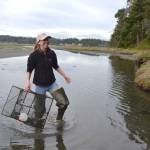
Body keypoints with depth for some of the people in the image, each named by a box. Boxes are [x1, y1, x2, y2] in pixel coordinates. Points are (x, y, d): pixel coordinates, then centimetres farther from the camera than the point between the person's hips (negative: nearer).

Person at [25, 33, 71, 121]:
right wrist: (28, 81, -18)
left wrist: (65, 75, 14)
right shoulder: (33, 56, -12)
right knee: (40, 110, 3)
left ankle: (59, 120, 22)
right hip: (40, 85, -3)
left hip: (52, 83, 3)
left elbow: (56, 66, 12)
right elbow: (29, 70, -5)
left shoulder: (52, 53, -2)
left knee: (64, 102, -5)